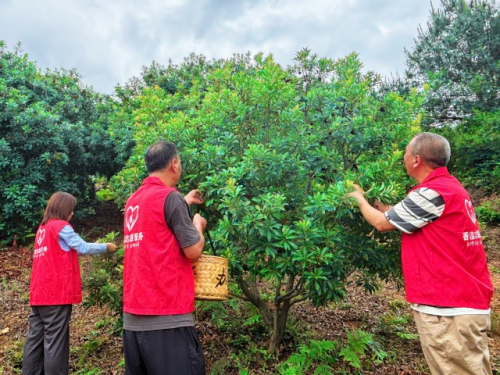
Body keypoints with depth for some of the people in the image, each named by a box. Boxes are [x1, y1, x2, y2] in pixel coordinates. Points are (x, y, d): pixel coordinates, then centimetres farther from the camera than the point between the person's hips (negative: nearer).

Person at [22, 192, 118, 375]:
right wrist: (106, 247, 7)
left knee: (35, 338, 10)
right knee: (55, 340, -4)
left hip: (39, 293, 8)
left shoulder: (43, 228, 17)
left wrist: (93, 246, 19)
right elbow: (83, 248, -7)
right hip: (56, 293, -8)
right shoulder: (62, 227, -9)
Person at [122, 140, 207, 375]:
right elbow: (193, 251, -11)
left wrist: (185, 202, 39)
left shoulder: (134, 201, 12)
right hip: (167, 317, -8)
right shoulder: (170, 197, -12)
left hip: (133, 316, 9)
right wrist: (198, 223, 7)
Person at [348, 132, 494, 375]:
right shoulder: (448, 186, 12)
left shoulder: (433, 193, -20)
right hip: (465, 302, 10)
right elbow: (398, 215, 20)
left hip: (448, 309, -10)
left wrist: (360, 200, 9)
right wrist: (372, 201, 24)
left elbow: (382, 223, -9)